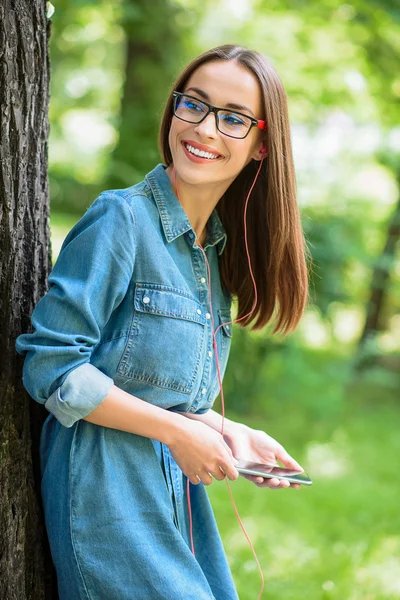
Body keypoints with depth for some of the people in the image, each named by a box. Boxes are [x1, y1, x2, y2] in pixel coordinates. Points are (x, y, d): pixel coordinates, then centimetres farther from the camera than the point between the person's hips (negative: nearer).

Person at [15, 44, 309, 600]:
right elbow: (50, 366, -16)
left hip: (180, 487, 8)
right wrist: (177, 432, -14)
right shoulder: (120, 218, -12)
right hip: (106, 486, -8)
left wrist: (228, 431, 2)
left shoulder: (216, 251, 12)